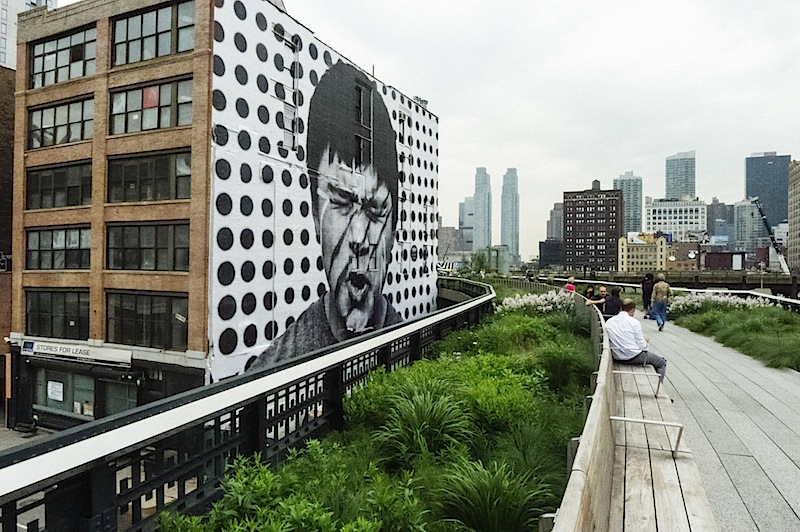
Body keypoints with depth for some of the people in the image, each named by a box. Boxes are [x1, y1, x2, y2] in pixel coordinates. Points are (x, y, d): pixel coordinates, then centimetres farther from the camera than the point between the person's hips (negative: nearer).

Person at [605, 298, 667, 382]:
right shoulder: (634, 322, -15)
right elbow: (642, 346, -13)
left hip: (618, 357, 6)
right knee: (662, 362, 19)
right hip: (635, 357, -6)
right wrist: (644, 341, 12)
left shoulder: (608, 322, -1)